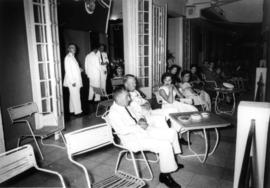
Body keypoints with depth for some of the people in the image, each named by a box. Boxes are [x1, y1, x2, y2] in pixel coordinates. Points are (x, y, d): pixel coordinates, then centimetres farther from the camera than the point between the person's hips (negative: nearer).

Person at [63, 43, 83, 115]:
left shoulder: (72, 57, 15)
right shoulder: (68, 57, -13)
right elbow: (68, 70, -19)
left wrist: (79, 69, 6)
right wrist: (72, 81, -21)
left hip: (76, 80, 9)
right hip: (73, 80, -9)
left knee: (74, 95, 15)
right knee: (75, 95, -4)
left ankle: (72, 109, 24)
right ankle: (77, 111, 3)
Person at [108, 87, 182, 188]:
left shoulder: (125, 107, 10)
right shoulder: (113, 113, -16)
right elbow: (122, 130, -26)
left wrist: (141, 121, -1)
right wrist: (138, 126, -18)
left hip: (142, 130, 10)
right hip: (134, 139, -9)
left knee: (172, 133, 5)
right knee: (165, 145, -24)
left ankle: (171, 162, 21)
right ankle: (164, 175, -4)